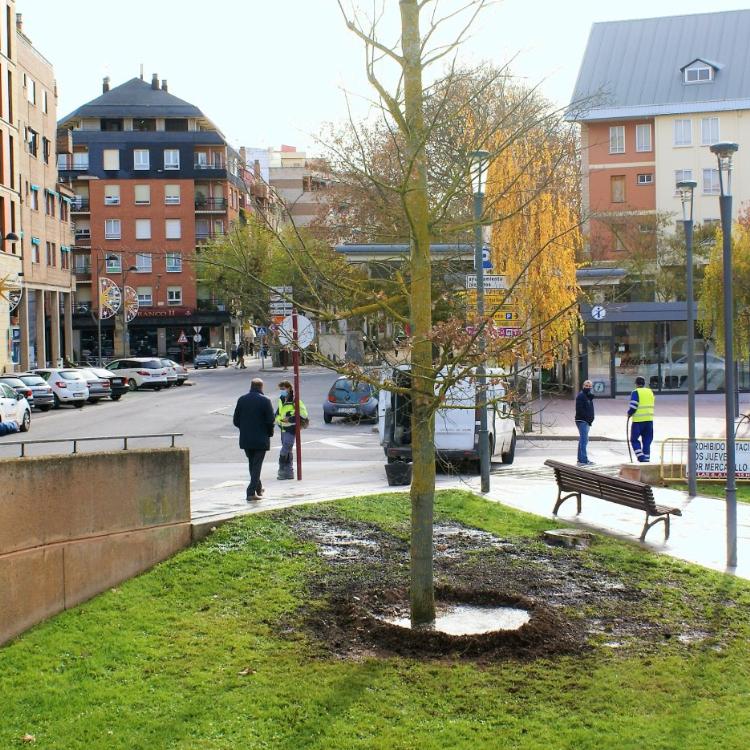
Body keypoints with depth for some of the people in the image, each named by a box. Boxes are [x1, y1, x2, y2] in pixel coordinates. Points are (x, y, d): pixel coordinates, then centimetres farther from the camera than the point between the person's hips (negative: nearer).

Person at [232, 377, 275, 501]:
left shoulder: (241, 399, 1)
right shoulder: (265, 400, -11)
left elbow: (236, 420, 3)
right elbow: (270, 421, -12)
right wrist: (270, 433, 5)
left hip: (245, 439, 4)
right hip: (261, 440, -4)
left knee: (252, 464, 19)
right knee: (257, 464, 1)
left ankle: (258, 488, 32)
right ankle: (251, 492, -6)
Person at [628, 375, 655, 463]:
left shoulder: (635, 393, -9)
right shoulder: (650, 392, 11)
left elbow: (633, 407, -17)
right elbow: (651, 405, 15)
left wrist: (629, 413, 2)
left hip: (638, 420, -5)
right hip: (649, 419, 5)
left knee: (634, 440, 6)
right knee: (647, 441, 10)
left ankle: (641, 458, -7)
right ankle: (647, 459, 9)